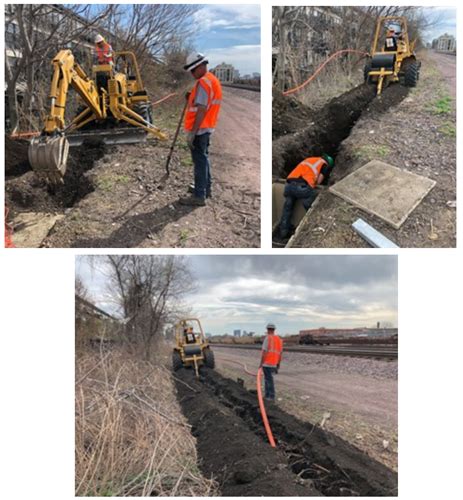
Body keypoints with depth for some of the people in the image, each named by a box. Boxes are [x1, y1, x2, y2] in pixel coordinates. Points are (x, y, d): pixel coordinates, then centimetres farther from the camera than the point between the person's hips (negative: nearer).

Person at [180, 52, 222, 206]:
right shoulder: (213, 80, 14)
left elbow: (201, 110, -23)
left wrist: (192, 132, -24)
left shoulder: (204, 82, -17)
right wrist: (191, 98, 10)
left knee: (200, 160, -7)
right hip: (207, 127, 10)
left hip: (199, 128, -10)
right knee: (203, 158, 20)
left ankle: (199, 196, -4)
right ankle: (206, 189, 32)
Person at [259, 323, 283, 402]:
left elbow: (264, 352, -17)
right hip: (273, 364, 7)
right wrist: (278, 365, 18)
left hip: (266, 363, -7)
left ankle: (272, 397, 1)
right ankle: (267, 395, 21)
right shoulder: (279, 339, 10)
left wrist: (261, 363, -13)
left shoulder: (267, 338, -12)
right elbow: (280, 353, 12)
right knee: (268, 379, 17)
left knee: (269, 380, -2)